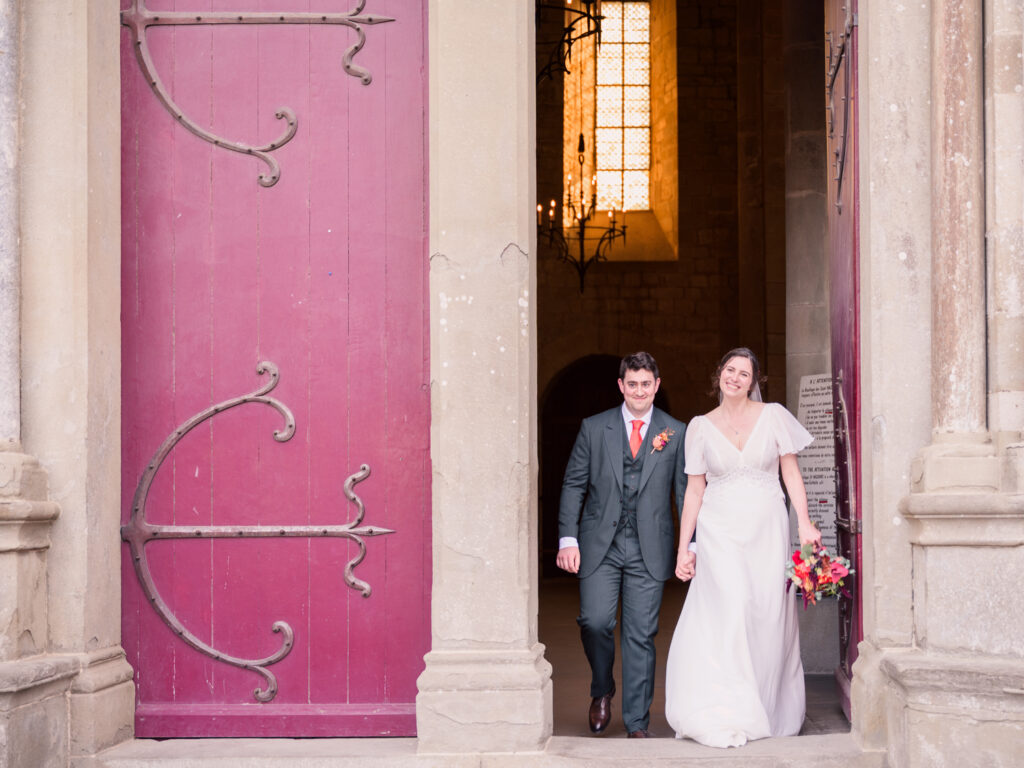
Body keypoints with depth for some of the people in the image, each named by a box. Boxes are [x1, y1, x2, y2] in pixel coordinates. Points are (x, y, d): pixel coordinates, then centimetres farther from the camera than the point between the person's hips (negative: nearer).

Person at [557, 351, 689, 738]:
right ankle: (602, 691, 21)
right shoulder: (594, 428, 5)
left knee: (641, 634, 2)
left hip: (649, 550, 0)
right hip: (599, 545, 0)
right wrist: (567, 539, -3)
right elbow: (573, 485, 5)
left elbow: (686, 492, 6)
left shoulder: (676, 434, 5)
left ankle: (637, 723, 12)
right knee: (595, 622, -8)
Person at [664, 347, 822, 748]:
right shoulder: (701, 426, 6)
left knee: (768, 617, 1)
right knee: (727, 613, -12)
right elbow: (694, 490, 7)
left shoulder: (773, 416, 4)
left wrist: (805, 524, -8)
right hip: (720, 531, 0)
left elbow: (791, 474, 4)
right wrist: (683, 546, 4)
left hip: (766, 530, 1)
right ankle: (729, 716, -7)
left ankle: (769, 709, 15)